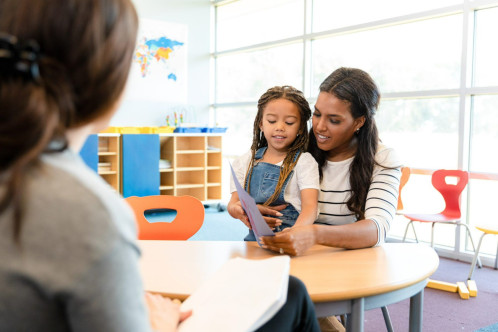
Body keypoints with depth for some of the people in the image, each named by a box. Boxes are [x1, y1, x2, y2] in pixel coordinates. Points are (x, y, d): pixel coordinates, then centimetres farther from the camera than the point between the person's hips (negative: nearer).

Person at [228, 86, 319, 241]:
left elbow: (310, 206, -9)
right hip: (255, 238, 3)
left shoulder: (304, 162, 4)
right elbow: (233, 203, 11)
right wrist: (236, 210, -16)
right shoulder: (245, 162, 14)